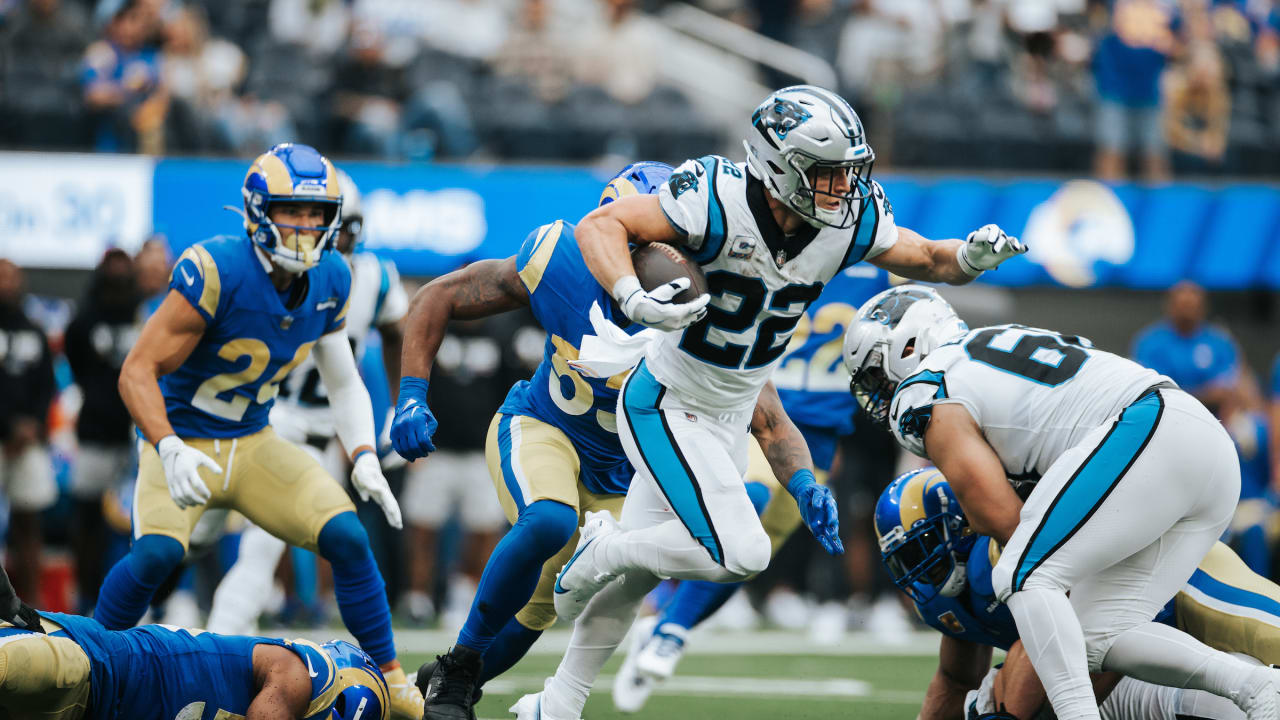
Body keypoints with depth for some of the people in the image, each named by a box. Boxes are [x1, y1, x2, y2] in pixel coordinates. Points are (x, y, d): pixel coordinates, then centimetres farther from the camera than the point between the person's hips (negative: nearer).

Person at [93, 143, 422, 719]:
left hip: (255, 445, 5)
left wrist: (364, 460, -5)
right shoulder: (214, 271, -25)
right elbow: (138, 372, -24)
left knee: (347, 537, -11)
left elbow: (344, 382, 10)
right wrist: (170, 452, -38)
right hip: (182, 442, -5)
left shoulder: (330, 282, -4)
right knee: (157, 552, -29)